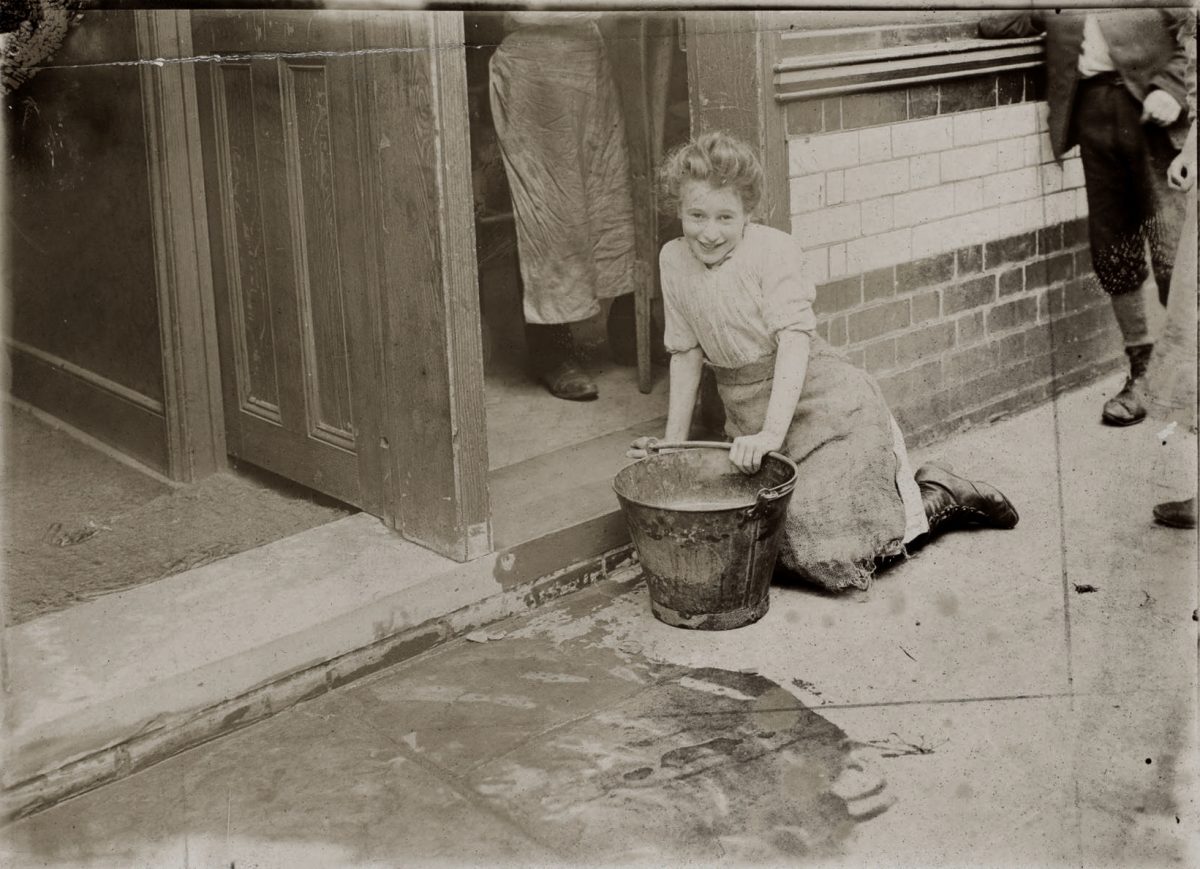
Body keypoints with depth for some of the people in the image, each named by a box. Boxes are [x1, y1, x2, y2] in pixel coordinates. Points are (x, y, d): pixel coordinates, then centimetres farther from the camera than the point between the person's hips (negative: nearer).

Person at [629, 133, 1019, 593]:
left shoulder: (773, 250, -15)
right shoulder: (674, 260, 2)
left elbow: (795, 341, -24)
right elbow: (687, 353, 8)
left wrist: (771, 433, -35)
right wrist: (674, 440, 5)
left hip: (827, 410, -6)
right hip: (753, 425, 7)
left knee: (822, 549, -17)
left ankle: (935, 499, 11)